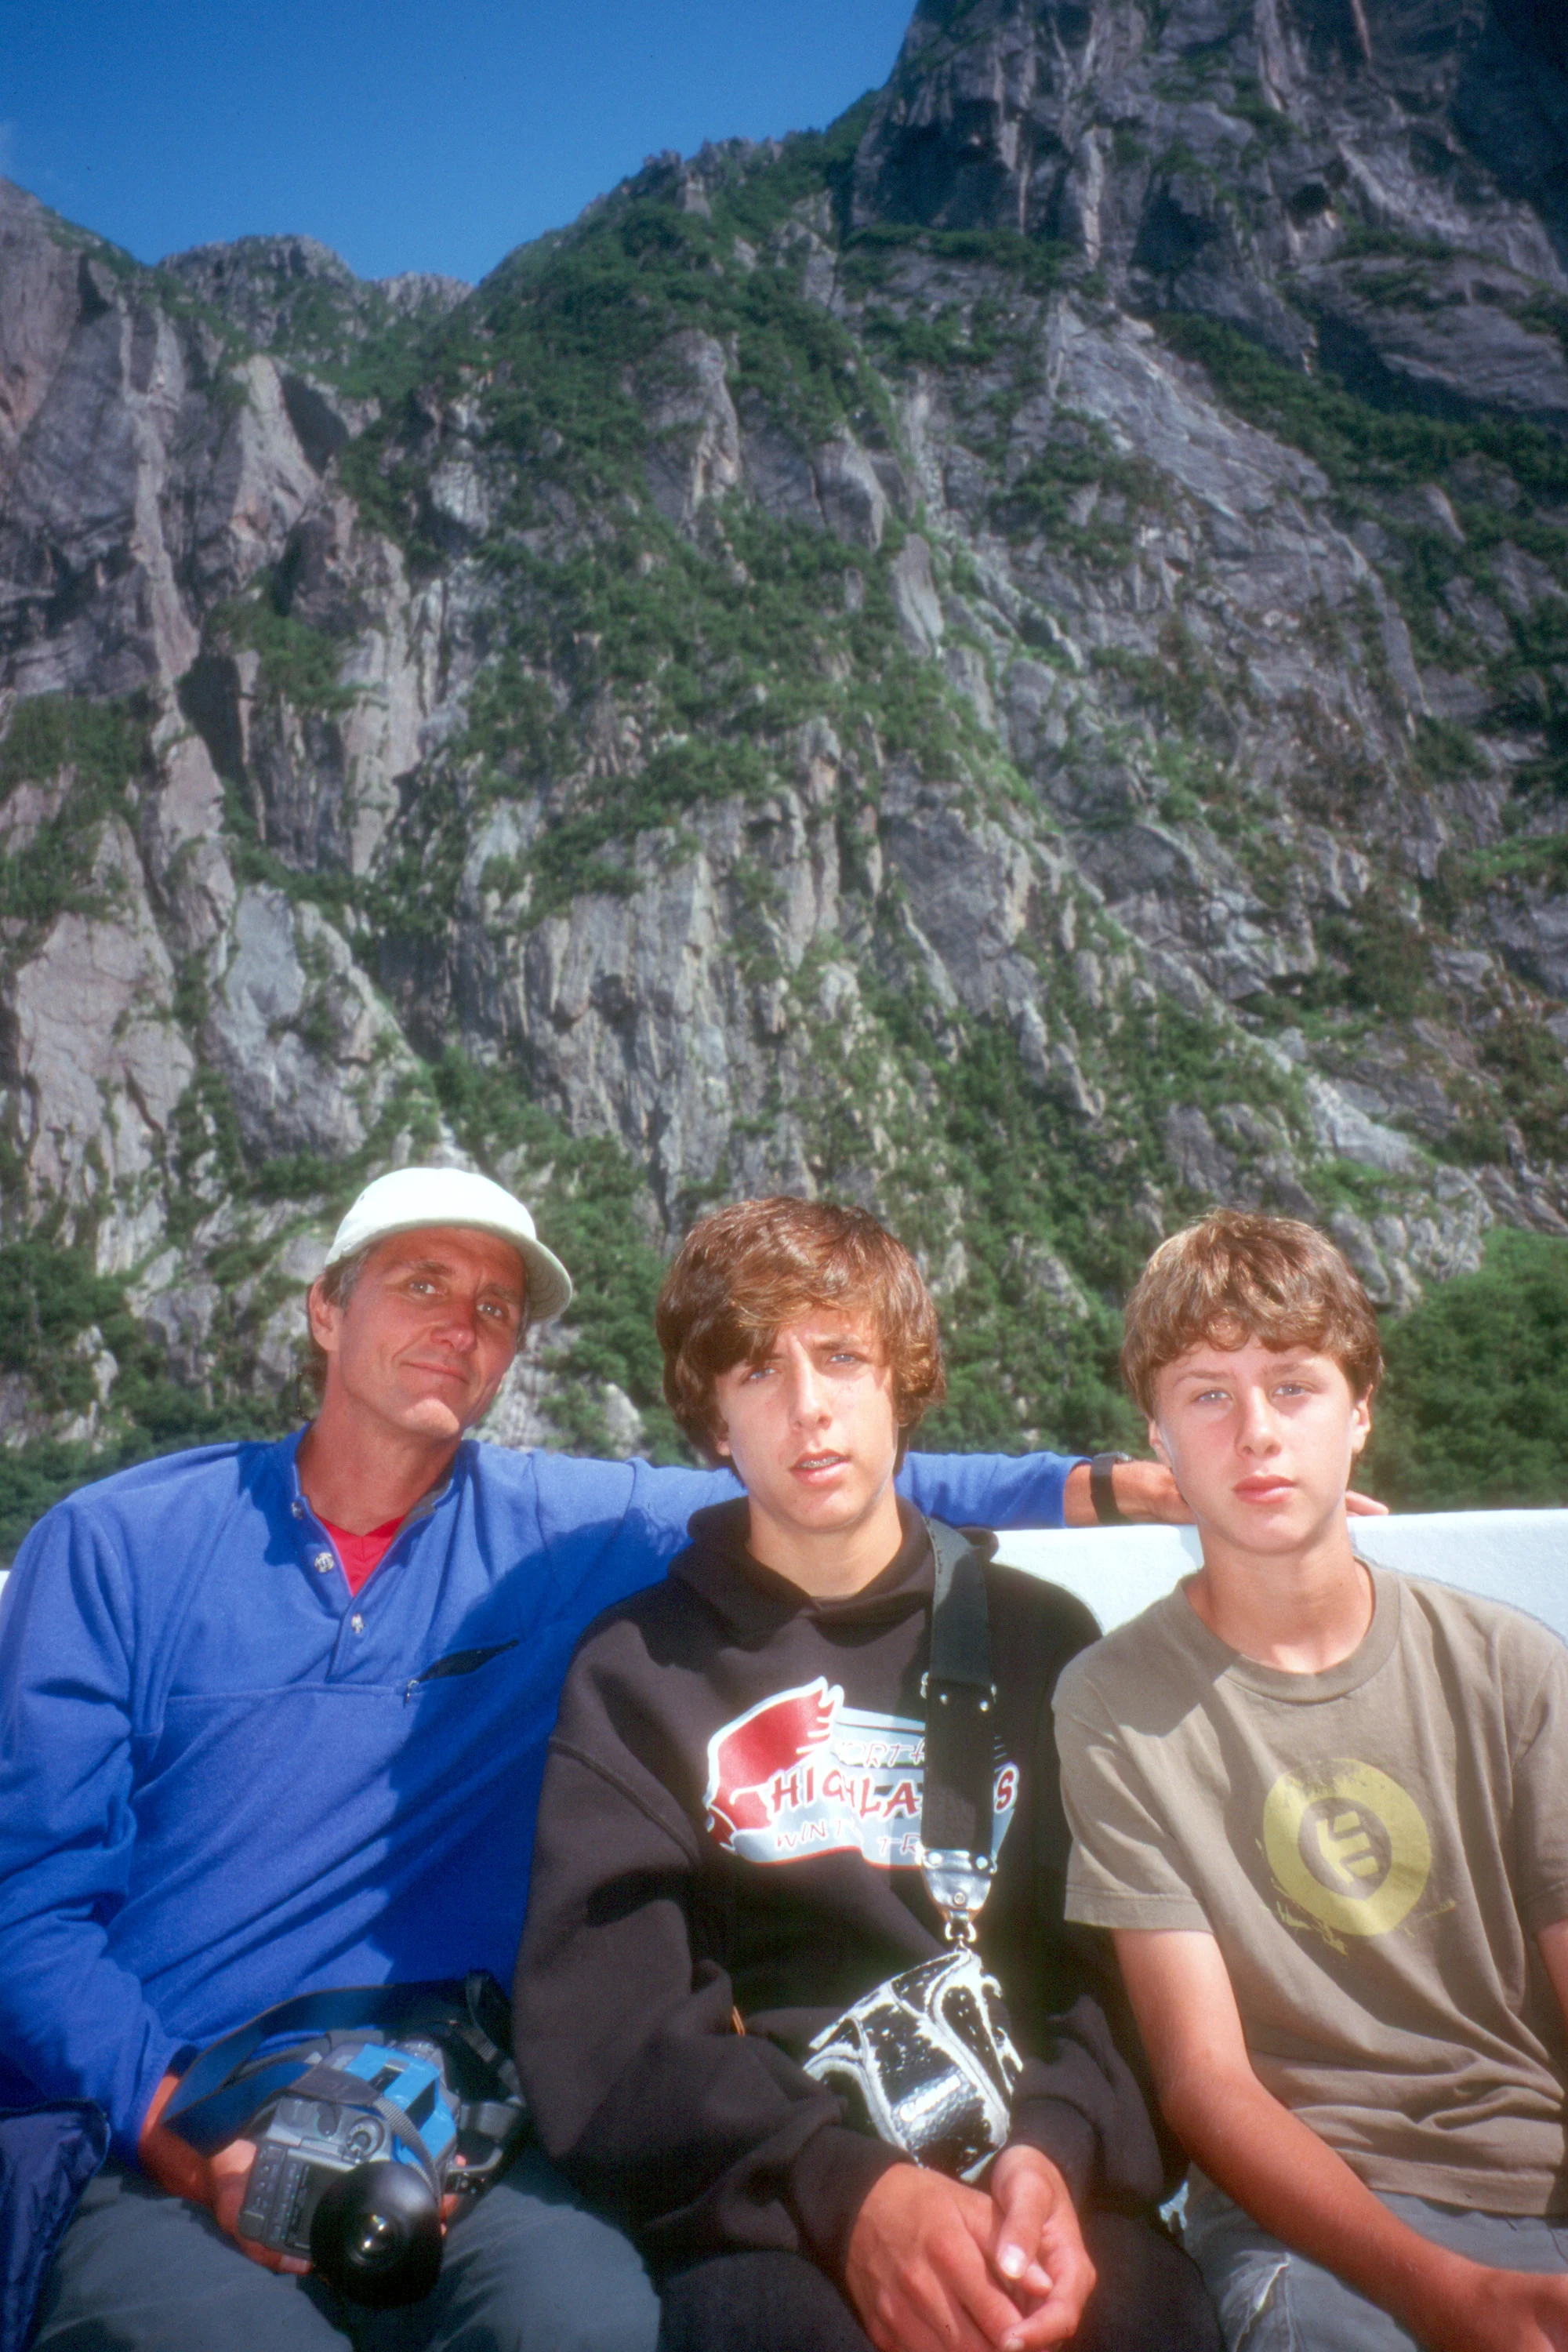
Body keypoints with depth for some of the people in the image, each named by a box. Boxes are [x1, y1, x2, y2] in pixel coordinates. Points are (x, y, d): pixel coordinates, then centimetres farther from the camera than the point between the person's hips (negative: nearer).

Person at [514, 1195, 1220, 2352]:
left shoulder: (1042, 1638, 12)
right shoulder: (638, 1671, 7)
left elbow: (1117, 1963, 6)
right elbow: (605, 2021, -4)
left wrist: (1057, 2148, -15)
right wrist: (844, 2186, -20)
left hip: (1023, 2161, 2)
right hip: (762, 2199, -1)